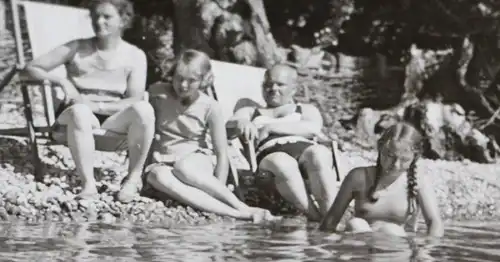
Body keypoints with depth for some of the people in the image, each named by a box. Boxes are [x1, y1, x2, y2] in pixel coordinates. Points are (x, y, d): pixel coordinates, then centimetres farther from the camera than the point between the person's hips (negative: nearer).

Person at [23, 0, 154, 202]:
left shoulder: (134, 56, 0)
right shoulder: (76, 48, -1)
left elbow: (135, 101, -10)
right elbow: (31, 68, 0)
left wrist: (97, 105, -22)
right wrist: (61, 81, -17)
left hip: (114, 121, 1)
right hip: (77, 118, -1)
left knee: (143, 108, -32)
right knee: (80, 111, -39)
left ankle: (134, 177, -18)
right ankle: (88, 183, -33)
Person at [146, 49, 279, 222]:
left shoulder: (210, 108, -8)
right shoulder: (158, 93, -5)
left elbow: (222, 154, -7)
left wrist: (219, 192, -16)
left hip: (197, 161, -1)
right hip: (163, 163, 1)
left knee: (183, 168, -40)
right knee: (158, 177, -38)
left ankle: (241, 206, -30)